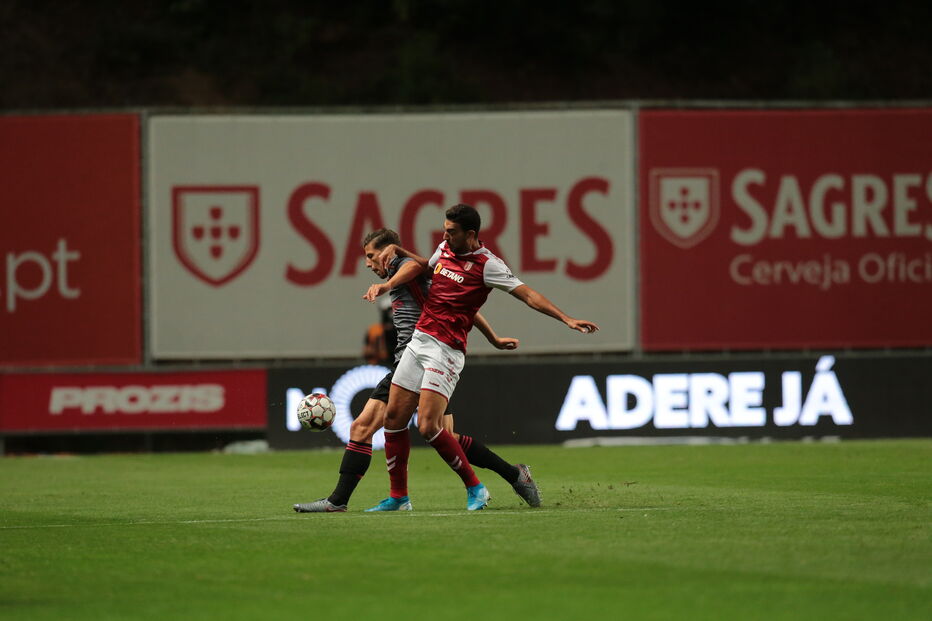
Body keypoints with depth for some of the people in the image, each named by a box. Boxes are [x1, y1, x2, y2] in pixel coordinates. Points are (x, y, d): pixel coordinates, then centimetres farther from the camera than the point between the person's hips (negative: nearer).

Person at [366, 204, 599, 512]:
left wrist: (566, 318, -21)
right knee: (393, 418, 5)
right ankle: (398, 496, 17)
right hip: (418, 341, 7)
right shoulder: (445, 249, 11)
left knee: (428, 427, -17)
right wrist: (397, 250, 21)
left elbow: (527, 295, -13)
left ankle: (474, 487, 0)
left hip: (445, 351, -7)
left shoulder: (486, 265, -11)